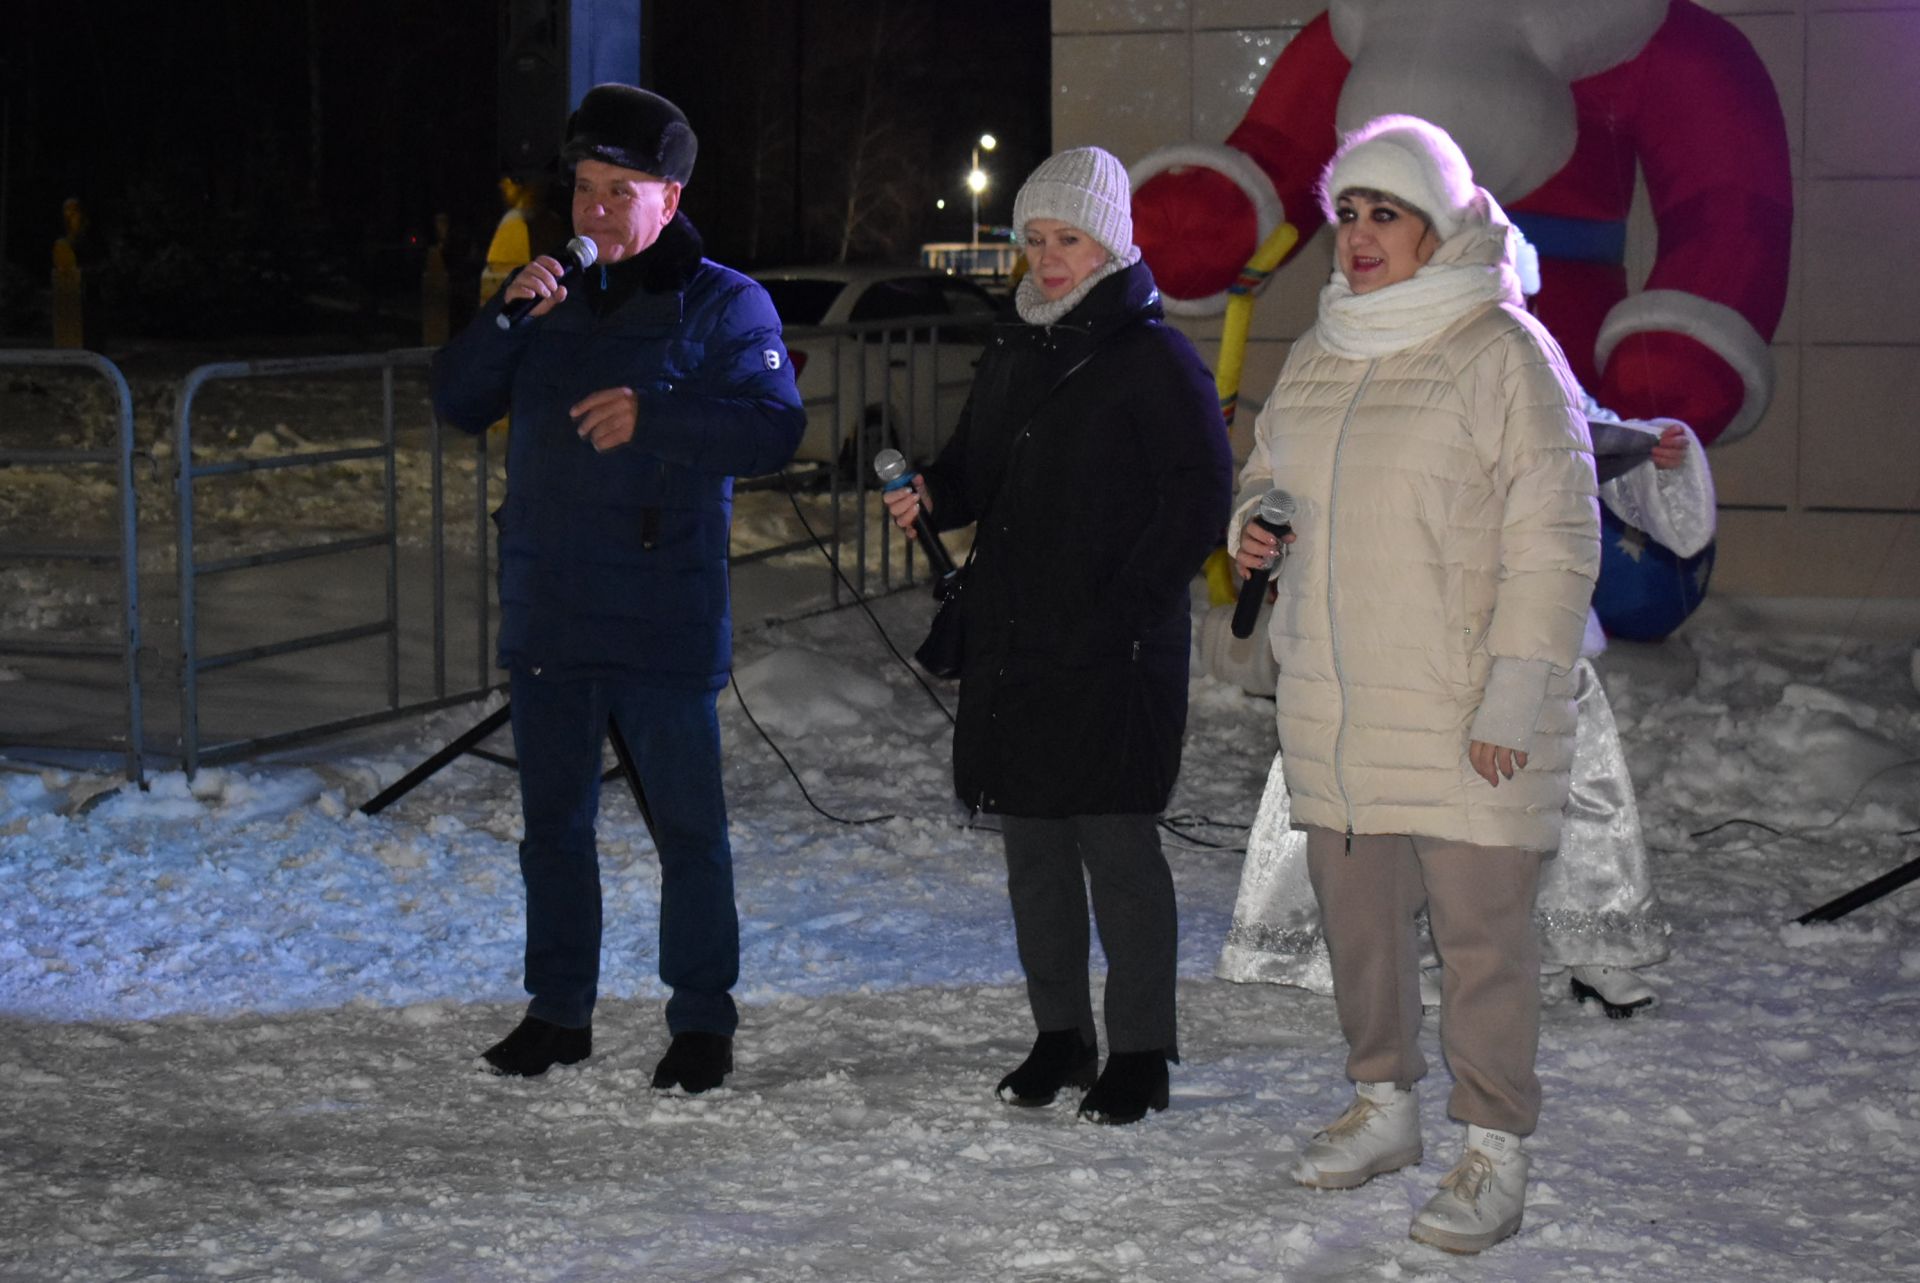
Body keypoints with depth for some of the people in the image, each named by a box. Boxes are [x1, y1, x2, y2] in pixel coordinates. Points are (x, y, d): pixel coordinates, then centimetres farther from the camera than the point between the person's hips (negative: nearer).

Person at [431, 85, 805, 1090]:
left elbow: (774, 430, -13)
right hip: (546, 619, 5)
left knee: (688, 827, 1)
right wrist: (504, 319, -9)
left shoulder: (723, 305, -2)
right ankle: (558, 1011, 23)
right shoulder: (550, 300, 13)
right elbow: (455, 402, 7)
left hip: (665, 625, -5)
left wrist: (653, 416, -24)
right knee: (554, 823, 12)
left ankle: (701, 1020, 11)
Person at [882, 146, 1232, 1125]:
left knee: (1114, 841, -3)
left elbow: (1200, 499, -10)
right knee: (1032, 843, 12)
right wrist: (930, 495, -3)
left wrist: (1129, 606, -15)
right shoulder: (1013, 355, 14)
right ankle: (1061, 1036, 24)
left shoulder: (1154, 359, -7)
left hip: (1112, 655, -7)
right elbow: (978, 470, 20)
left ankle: (1141, 1051, 8)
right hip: (1011, 642, 7)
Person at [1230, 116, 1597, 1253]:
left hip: (1462, 710, -7)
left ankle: (1497, 1155, 7)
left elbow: (1554, 542, -12)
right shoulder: (1321, 354, 12)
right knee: (1356, 905, 14)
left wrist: (1515, 697, -17)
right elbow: (1271, 469, 27)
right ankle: (1386, 1107, 31)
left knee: (1481, 924, -3)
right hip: (1332, 700, 7)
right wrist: (1252, 525, 3)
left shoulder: (1503, 351, -9)